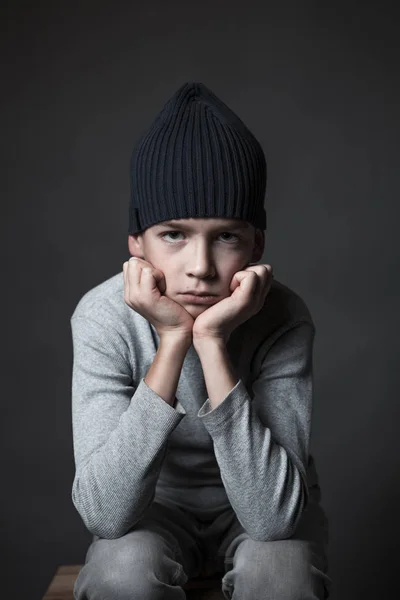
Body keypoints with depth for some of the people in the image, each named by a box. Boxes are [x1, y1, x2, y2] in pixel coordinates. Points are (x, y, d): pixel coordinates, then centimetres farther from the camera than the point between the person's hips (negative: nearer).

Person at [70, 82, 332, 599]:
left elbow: (272, 516, -33)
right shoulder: (103, 316, -24)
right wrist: (171, 342, -40)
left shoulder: (284, 318, -26)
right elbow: (104, 514, -32)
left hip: (260, 507, 0)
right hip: (156, 505, 1)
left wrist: (213, 342, -40)